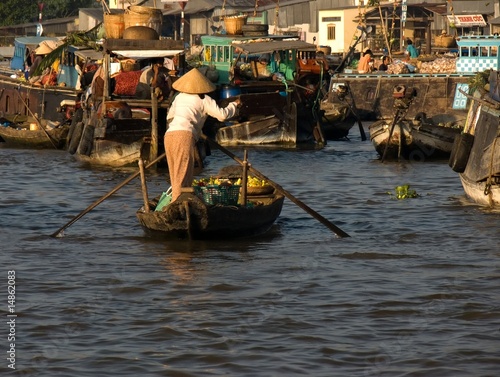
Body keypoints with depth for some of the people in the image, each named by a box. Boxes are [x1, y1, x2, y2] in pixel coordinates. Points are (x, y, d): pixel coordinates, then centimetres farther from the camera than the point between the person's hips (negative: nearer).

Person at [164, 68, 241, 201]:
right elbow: (222, 115, 6)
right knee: (182, 177, -8)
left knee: (176, 176, 12)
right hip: (185, 136, -6)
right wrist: (234, 105, 24)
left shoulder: (179, 97, 24)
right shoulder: (204, 100, 8)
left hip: (169, 135, 6)